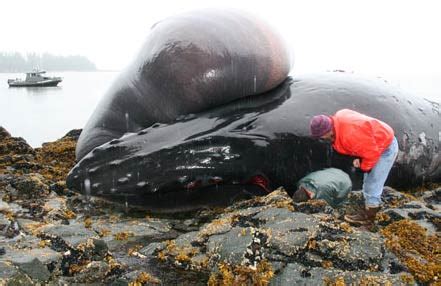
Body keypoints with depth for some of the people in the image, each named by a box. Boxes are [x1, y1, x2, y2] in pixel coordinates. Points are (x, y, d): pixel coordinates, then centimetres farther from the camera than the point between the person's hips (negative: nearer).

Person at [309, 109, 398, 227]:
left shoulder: (350, 133, -38)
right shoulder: (338, 118, -9)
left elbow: (371, 152, -29)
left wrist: (364, 167, -10)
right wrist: (358, 158, -3)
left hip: (386, 147, -10)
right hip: (376, 144, 10)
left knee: (373, 184, -7)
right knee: (368, 183, 17)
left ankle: (368, 217, 2)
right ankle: (369, 210, 27)